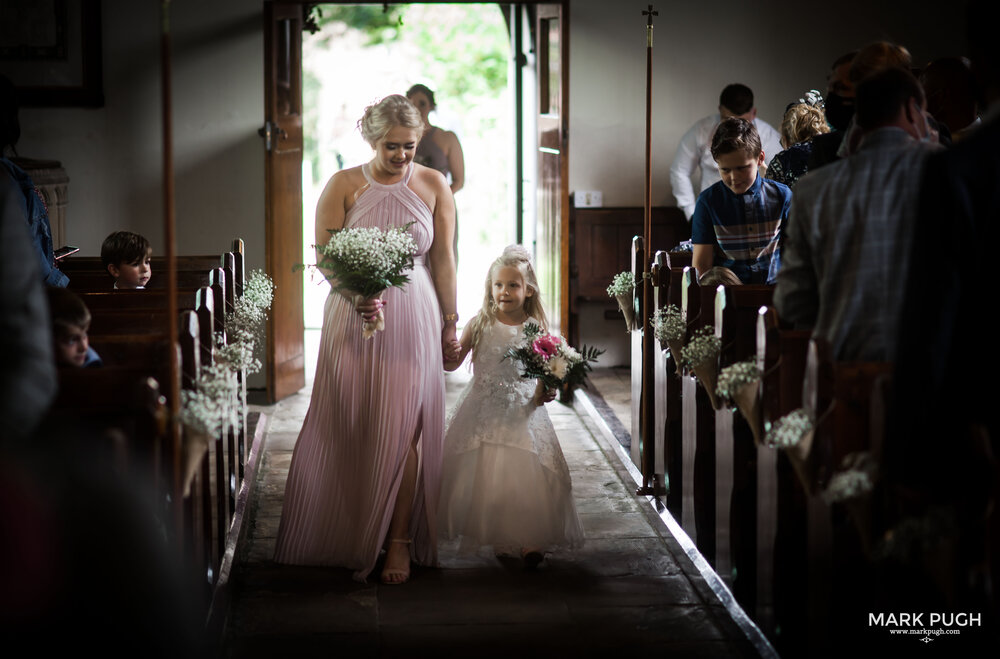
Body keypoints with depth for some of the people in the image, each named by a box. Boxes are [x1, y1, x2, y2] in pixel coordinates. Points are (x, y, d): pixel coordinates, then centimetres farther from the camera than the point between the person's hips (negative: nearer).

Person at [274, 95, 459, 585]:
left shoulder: (433, 186, 3)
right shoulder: (344, 186, 0)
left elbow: (444, 260, 5)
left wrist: (450, 324, 5)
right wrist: (356, 292, -19)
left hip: (413, 321, 0)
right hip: (353, 321, 0)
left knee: (402, 429, -4)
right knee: (347, 429, 3)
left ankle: (399, 540, 5)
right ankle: (346, 539, 18)